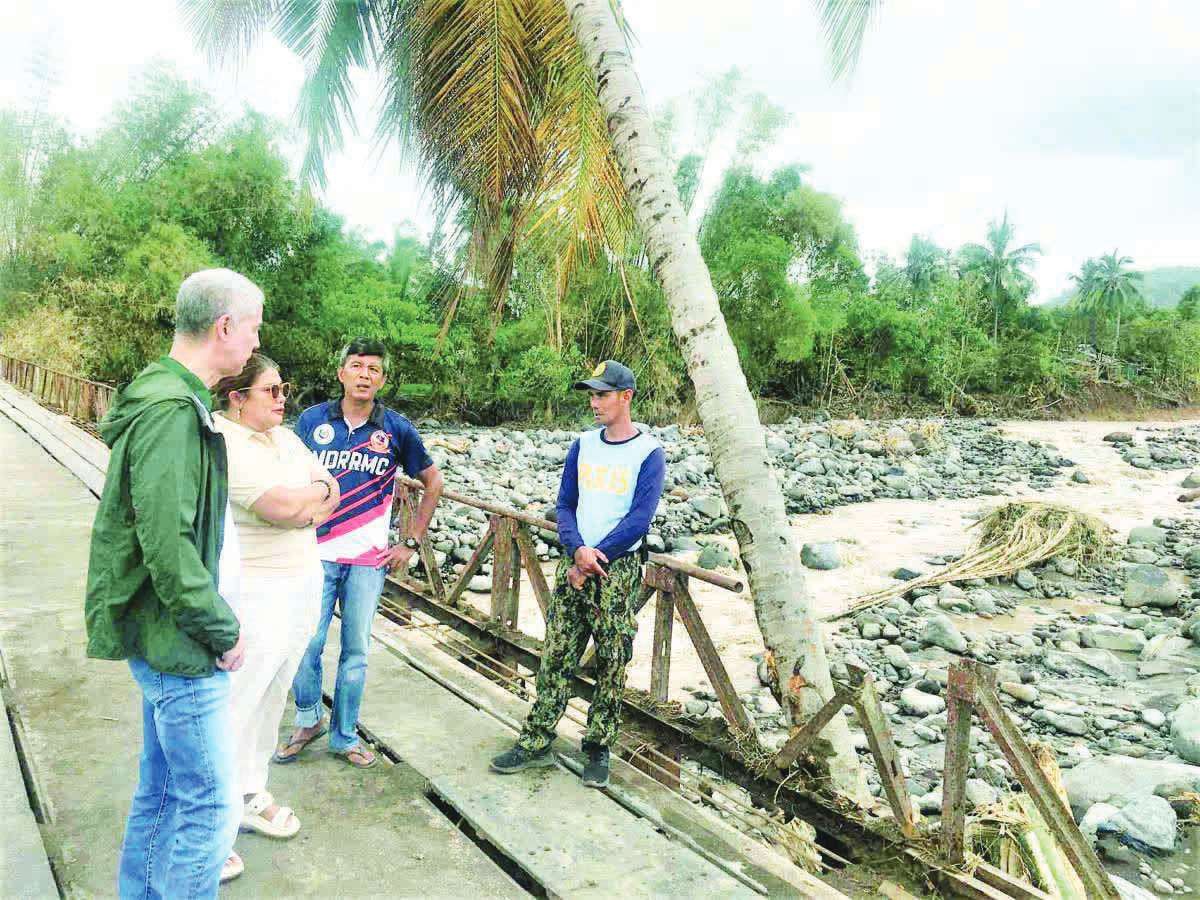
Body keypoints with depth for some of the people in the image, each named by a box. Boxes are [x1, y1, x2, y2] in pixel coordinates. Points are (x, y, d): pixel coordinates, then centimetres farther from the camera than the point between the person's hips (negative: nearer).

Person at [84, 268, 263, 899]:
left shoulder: (176, 399, 12)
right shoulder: (172, 411, -21)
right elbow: (167, 544, -26)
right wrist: (223, 632, -17)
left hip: (166, 638, 10)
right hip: (178, 641, -10)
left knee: (162, 788, 22)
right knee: (212, 806, 0)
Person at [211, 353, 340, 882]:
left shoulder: (283, 437, 11)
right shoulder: (221, 443, -17)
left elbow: (329, 493, 9)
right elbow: (284, 506, -25)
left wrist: (298, 506, -10)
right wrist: (317, 491, -5)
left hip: (299, 588, 8)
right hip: (253, 597, -8)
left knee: (270, 700, 17)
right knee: (232, 708, -1)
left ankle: (249, 798, 34)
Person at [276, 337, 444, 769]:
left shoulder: (397, 428, -1)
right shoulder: (312, 420, 1)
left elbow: (432, 483, 9)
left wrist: (411, 542, 5)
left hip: (369, 559, 0)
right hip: (316, 554, 0)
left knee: (355, 651, 9)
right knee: (306, 643, 2)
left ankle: (345, 736, 25)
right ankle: (308, 720, 27)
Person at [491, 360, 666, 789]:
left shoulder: (648, 453, -6)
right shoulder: (583, 445, 8)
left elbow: (638, 521, -12)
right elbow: (565, 506, 7)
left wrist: (593, 560, -13)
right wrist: (577, 550, -11)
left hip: (619, 570, -4)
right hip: (574, 564, 4)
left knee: (611, 665, 4)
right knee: (556, 656, 6)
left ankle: (598, 750, 19)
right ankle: (536, 742, 17)